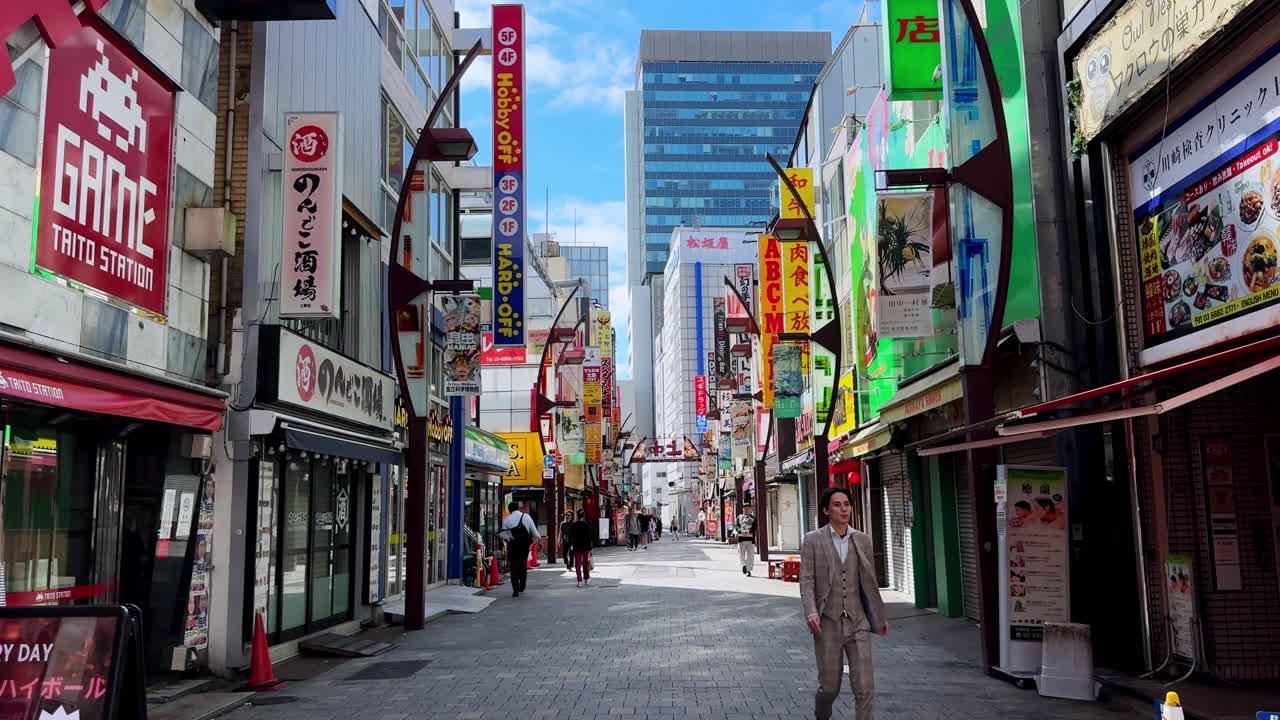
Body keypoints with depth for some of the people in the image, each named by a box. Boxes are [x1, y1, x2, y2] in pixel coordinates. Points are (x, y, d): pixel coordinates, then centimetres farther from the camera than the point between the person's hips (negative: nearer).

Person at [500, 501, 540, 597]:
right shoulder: (526, 516, -2)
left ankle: (515, 590, -2)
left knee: (514, 567, 4)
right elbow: (534, 531, -3)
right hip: (525, 544, 1)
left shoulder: (506, 520, -2)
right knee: (523, 565, 17)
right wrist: (538, 539, 9)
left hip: (512, 546, -1)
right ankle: (522, 587, 22)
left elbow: (503, 535, -3)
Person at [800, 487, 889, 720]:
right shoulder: (812, 540, -1)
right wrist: (811, 611, -20)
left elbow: (869, 581, 13)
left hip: (857, 622, 2)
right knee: (830, 686, 8)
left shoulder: (862, 540, 7)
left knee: (865, 688, -6)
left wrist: (880, 616, 17)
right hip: (828, 623, -2)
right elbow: (806, 580, -5)